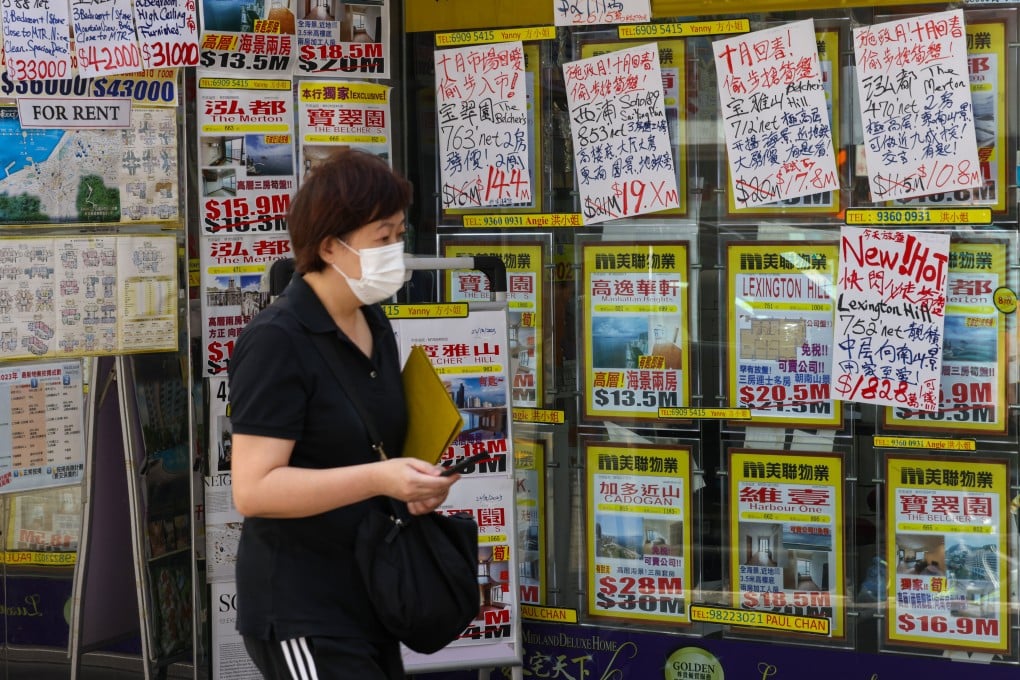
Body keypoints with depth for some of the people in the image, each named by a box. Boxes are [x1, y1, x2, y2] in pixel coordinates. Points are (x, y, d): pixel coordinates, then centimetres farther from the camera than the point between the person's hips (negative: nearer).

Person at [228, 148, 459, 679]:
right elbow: (253, 489, -23)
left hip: (368, 601, 8)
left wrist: (415, 482, 4)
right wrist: (379, 478, -29)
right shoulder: (277, 342, -17)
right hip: (301, 615, -8)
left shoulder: (374, 325, 10)